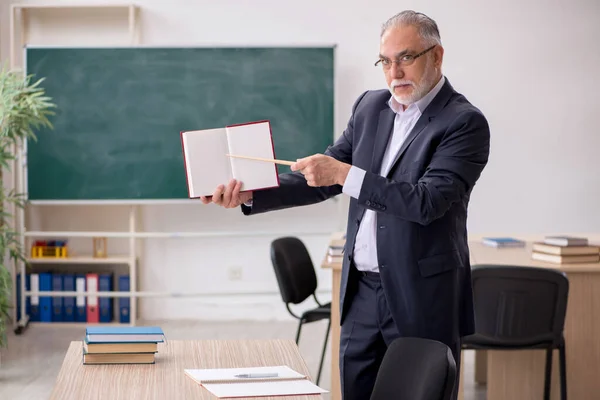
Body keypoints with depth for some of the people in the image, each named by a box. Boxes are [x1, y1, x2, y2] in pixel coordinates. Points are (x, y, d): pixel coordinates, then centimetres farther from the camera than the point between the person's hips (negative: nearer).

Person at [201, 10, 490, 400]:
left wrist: (345, 173, -26)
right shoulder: (370, 106, 9)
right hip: (363, 293, 6)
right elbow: (325, 180, 11)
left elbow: (428, 201, -22)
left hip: (423, 296, -6)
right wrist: (250, 195, -2)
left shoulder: (465, 122, -11)